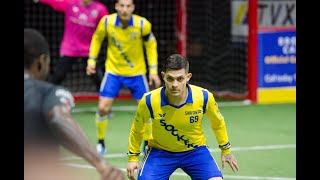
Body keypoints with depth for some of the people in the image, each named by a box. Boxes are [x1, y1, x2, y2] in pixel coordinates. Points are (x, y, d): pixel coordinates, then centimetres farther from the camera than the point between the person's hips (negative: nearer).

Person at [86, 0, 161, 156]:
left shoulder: (142, 24, -19)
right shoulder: (106, 22, -17)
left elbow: (151, 45, -3)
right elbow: (97, 38, 4)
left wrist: (153, 70, -7)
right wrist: (91, 60, -1)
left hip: (137, 72, 0)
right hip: (113, 71, 0)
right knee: (103, 107, -9)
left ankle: (148, 145, 22)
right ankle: (100, 143, 12)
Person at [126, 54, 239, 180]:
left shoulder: (204, 97, -22)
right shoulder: (149, 101, -24)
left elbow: (218, 123, 1)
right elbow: (137, 128, -2)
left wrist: (226, 150, 12)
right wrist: (133, 157, 5)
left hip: (195, 150, 1)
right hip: (160, 151, -1)